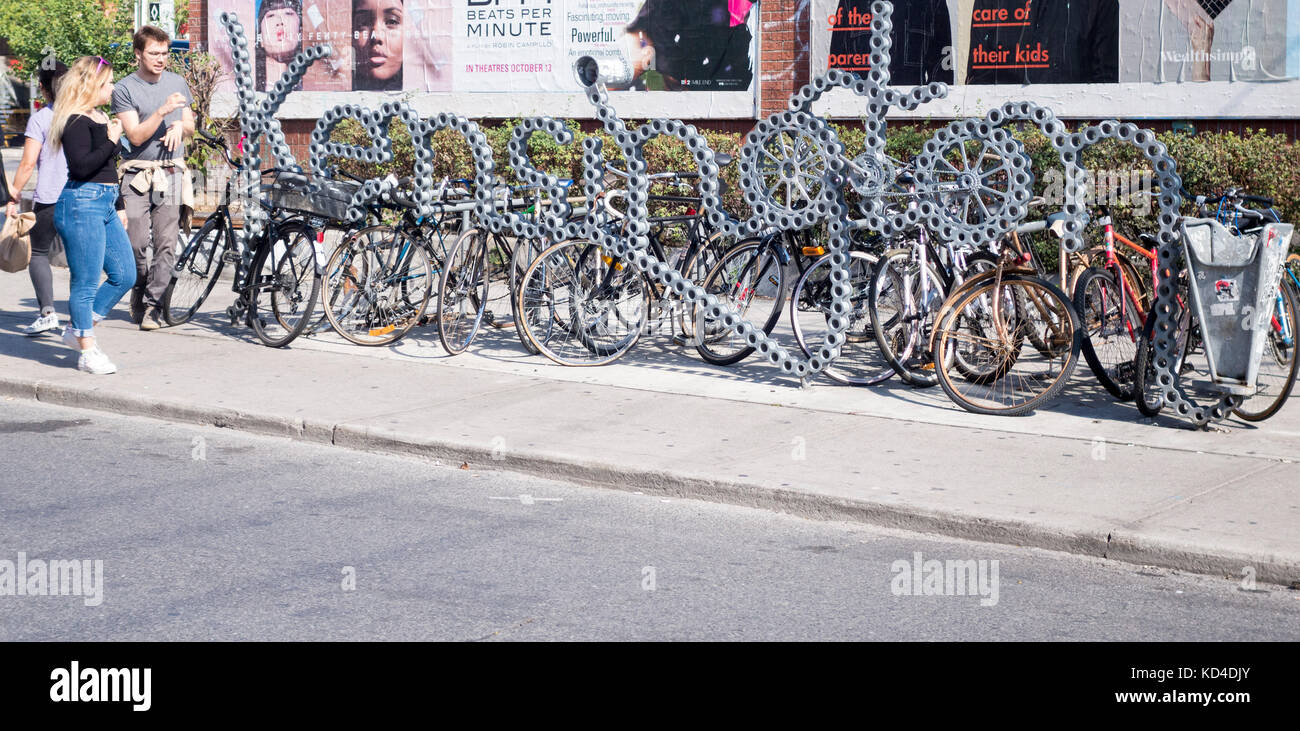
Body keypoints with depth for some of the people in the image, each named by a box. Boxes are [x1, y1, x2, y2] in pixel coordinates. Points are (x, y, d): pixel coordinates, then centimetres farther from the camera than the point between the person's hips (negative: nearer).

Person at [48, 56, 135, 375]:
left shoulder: (101, 117, 16)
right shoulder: (76, 121, -12)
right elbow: (81, 166, -23)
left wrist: (118, 207, 27)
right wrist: (110, 142, -19)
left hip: (104, 204, 10)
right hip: (81, 204, -10)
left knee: (125, 275, 8)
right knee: (86, 283, -3)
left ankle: (77, 330, 20)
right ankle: (87, 352, 5)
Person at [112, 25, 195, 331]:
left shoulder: (177, 82, 13)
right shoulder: (125, 89, -2)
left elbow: (190, 127, 21)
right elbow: (136, 136, -10)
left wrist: (180, 125, -2)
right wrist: (163, 112, -22)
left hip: (171, 174, 3)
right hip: (138, 174, -3)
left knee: (166, 245, -6)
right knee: (137, 242, -8)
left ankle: (152, 305, 1)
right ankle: (140, 291, 18)